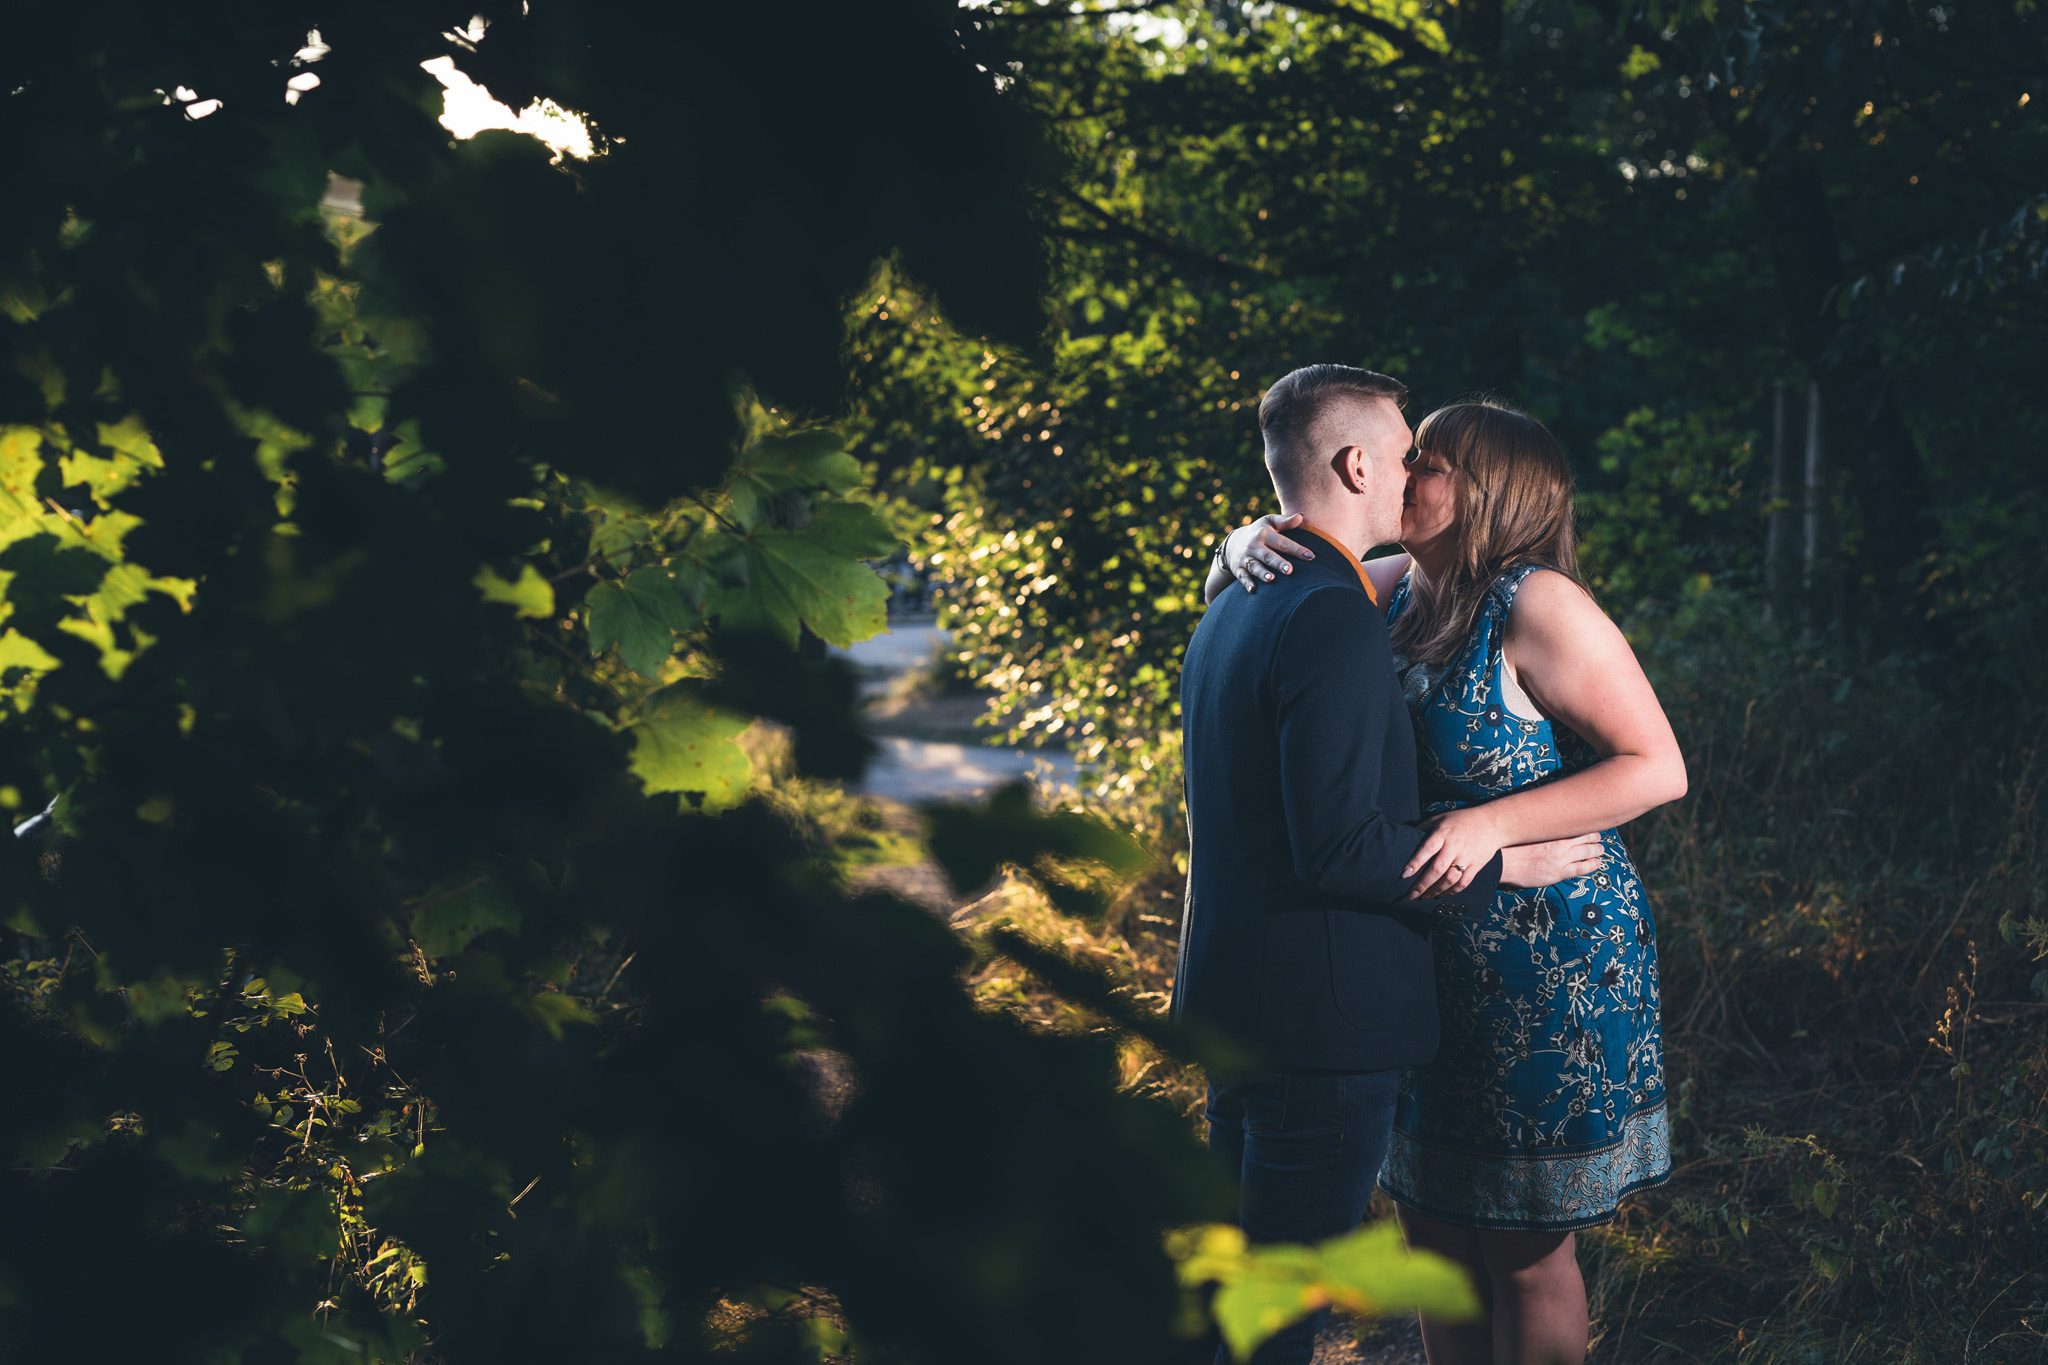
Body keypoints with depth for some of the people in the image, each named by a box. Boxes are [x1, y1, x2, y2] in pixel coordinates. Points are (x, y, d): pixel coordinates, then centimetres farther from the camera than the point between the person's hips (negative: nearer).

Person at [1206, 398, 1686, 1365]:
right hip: (1429, 959, 7)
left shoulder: (1537, 606, -17)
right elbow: (1235, 597, 18)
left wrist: (1492, 824, -26)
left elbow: (1657, 767, -18)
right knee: (1435, 1229, 16)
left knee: (1524, 1250, 4)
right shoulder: (1399, 589, 4)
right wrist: (1245, 547, -7)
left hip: (1545, 970, -7)